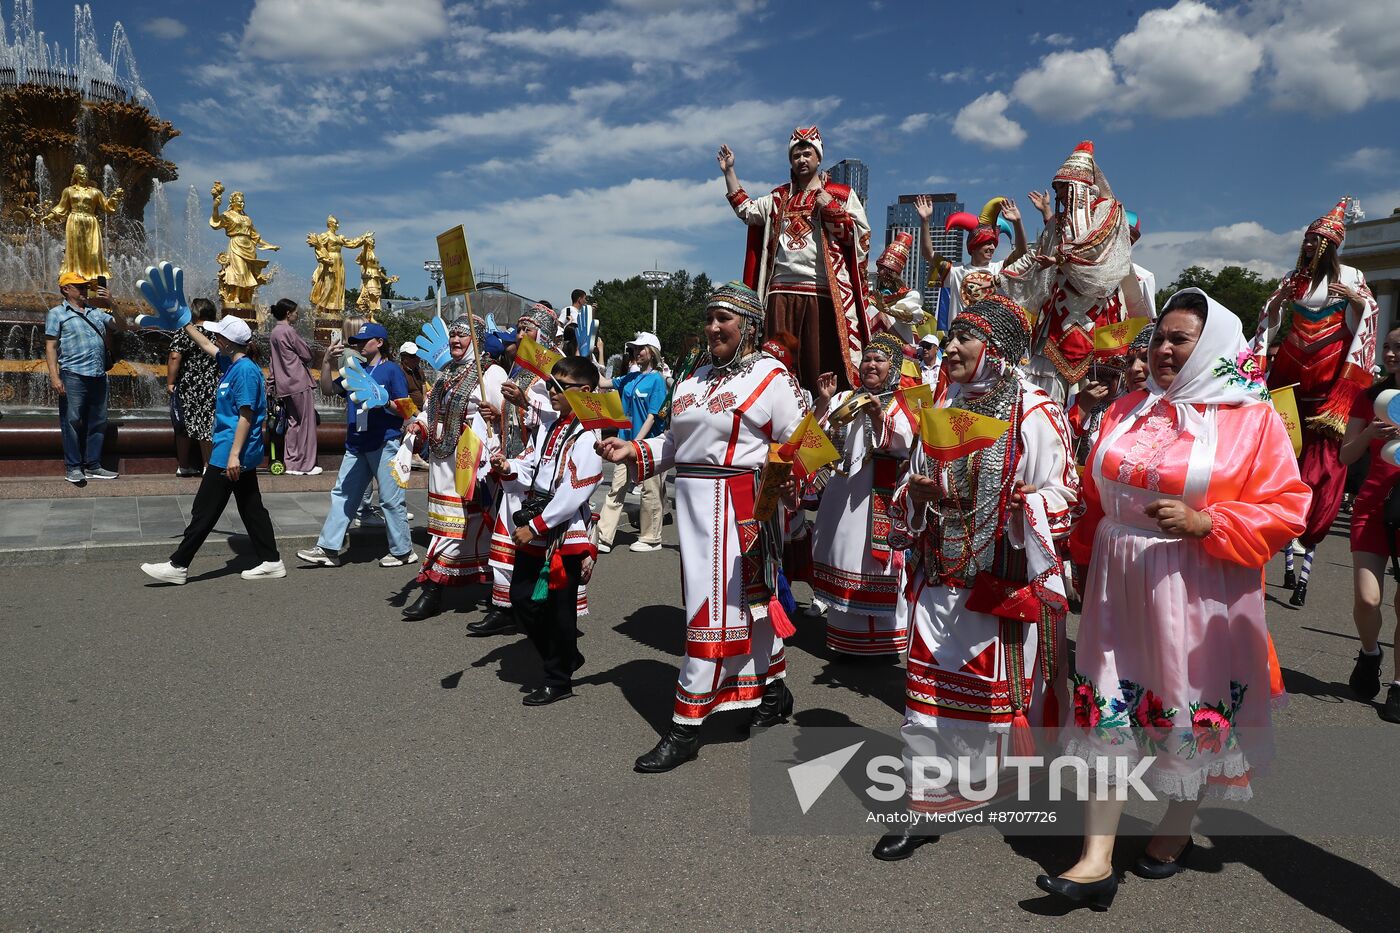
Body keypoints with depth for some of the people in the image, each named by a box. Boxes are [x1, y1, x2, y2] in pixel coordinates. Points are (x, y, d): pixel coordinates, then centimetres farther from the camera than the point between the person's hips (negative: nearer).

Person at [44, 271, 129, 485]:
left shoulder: (96, 312, 17)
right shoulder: (57, 313, 4)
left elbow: (123, 327, 15)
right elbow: (50, 346, -1)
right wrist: (54, 376, -11)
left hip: (99, 376, 5)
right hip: (73, 376, -5)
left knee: (98, 422, 7)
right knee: (72, 421, -3)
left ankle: (93, 466, 15)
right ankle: (73, 467, 4)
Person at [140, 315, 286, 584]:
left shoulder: (245, 370, -18)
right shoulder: (232, 363, 10)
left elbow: (246, 416, -22)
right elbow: (205, 344, 28)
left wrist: (234, 454, -23)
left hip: (230, 454, -10)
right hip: (243, 455, 10)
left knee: (204, 511, -2)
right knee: (251, 508, 11)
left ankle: (178, 566, 6)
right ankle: (271, 561, 14)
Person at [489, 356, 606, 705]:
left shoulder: (587, 435, -15)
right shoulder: (549, 428, 12)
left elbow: (574, 493, -21)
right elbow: (530, 472, 12)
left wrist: (535, 527, -19)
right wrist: (508, 468, -10)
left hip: (565, 535, -8)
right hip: (534, 533, 8)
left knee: (558, 608, 3)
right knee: (521, 598, 12)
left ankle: (559, 680, 21)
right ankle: (565, 657, 32)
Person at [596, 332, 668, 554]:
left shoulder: (656, 380, -7)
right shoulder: (630, 378, 11)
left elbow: (652, 416, -12)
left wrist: (636, 442, -17)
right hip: (627, 440, 6)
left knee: (650, 491, 4)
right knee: (616, 490, 3)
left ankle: (651, 538, 17)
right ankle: (603, 538, 3)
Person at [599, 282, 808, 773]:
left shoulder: (772, 377, -6)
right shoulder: (698, 376, 15)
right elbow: (677, 441, 17)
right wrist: (633, 451, 4)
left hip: (737, 507, -7)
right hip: (692, 503, 7)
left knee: (712, 611, -5)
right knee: (749, 600, 18)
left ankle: (686, 725, 3)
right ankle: (774, 690, 36)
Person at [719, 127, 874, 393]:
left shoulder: (842, 195, 11)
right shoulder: (779, 198, 24)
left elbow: (862, 234, 2)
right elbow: (746, 209, 20)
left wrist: (830, 209, -5)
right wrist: (729, 171, 19)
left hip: (823, 292, -4)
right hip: (782, 291, 4)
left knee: (822, 362, -8)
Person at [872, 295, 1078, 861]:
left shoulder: (1033, 413, -8)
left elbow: (1063, 495, -11)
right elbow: (914, 490, 19)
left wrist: (1030, 505, -31)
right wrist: (916, 495, -3)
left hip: (1004, 583, -5)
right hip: (939, 580, 6)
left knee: (1002, 690, 6)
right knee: (926, 691, 7)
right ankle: (925, 807, 19)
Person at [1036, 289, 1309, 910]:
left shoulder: (1253, 420, -3)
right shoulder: (1128, 410, 10)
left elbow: (1285, 510, -9)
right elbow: (1095, 497, 16)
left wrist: (1203, 523, -20)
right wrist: (1086, 562, 15)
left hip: (1197, 591, -3)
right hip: (1119, 587, 4)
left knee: (1192, 713, 10)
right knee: (1108, 712, 3)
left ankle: (1178, 829, 36)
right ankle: (1096, 862, 9)